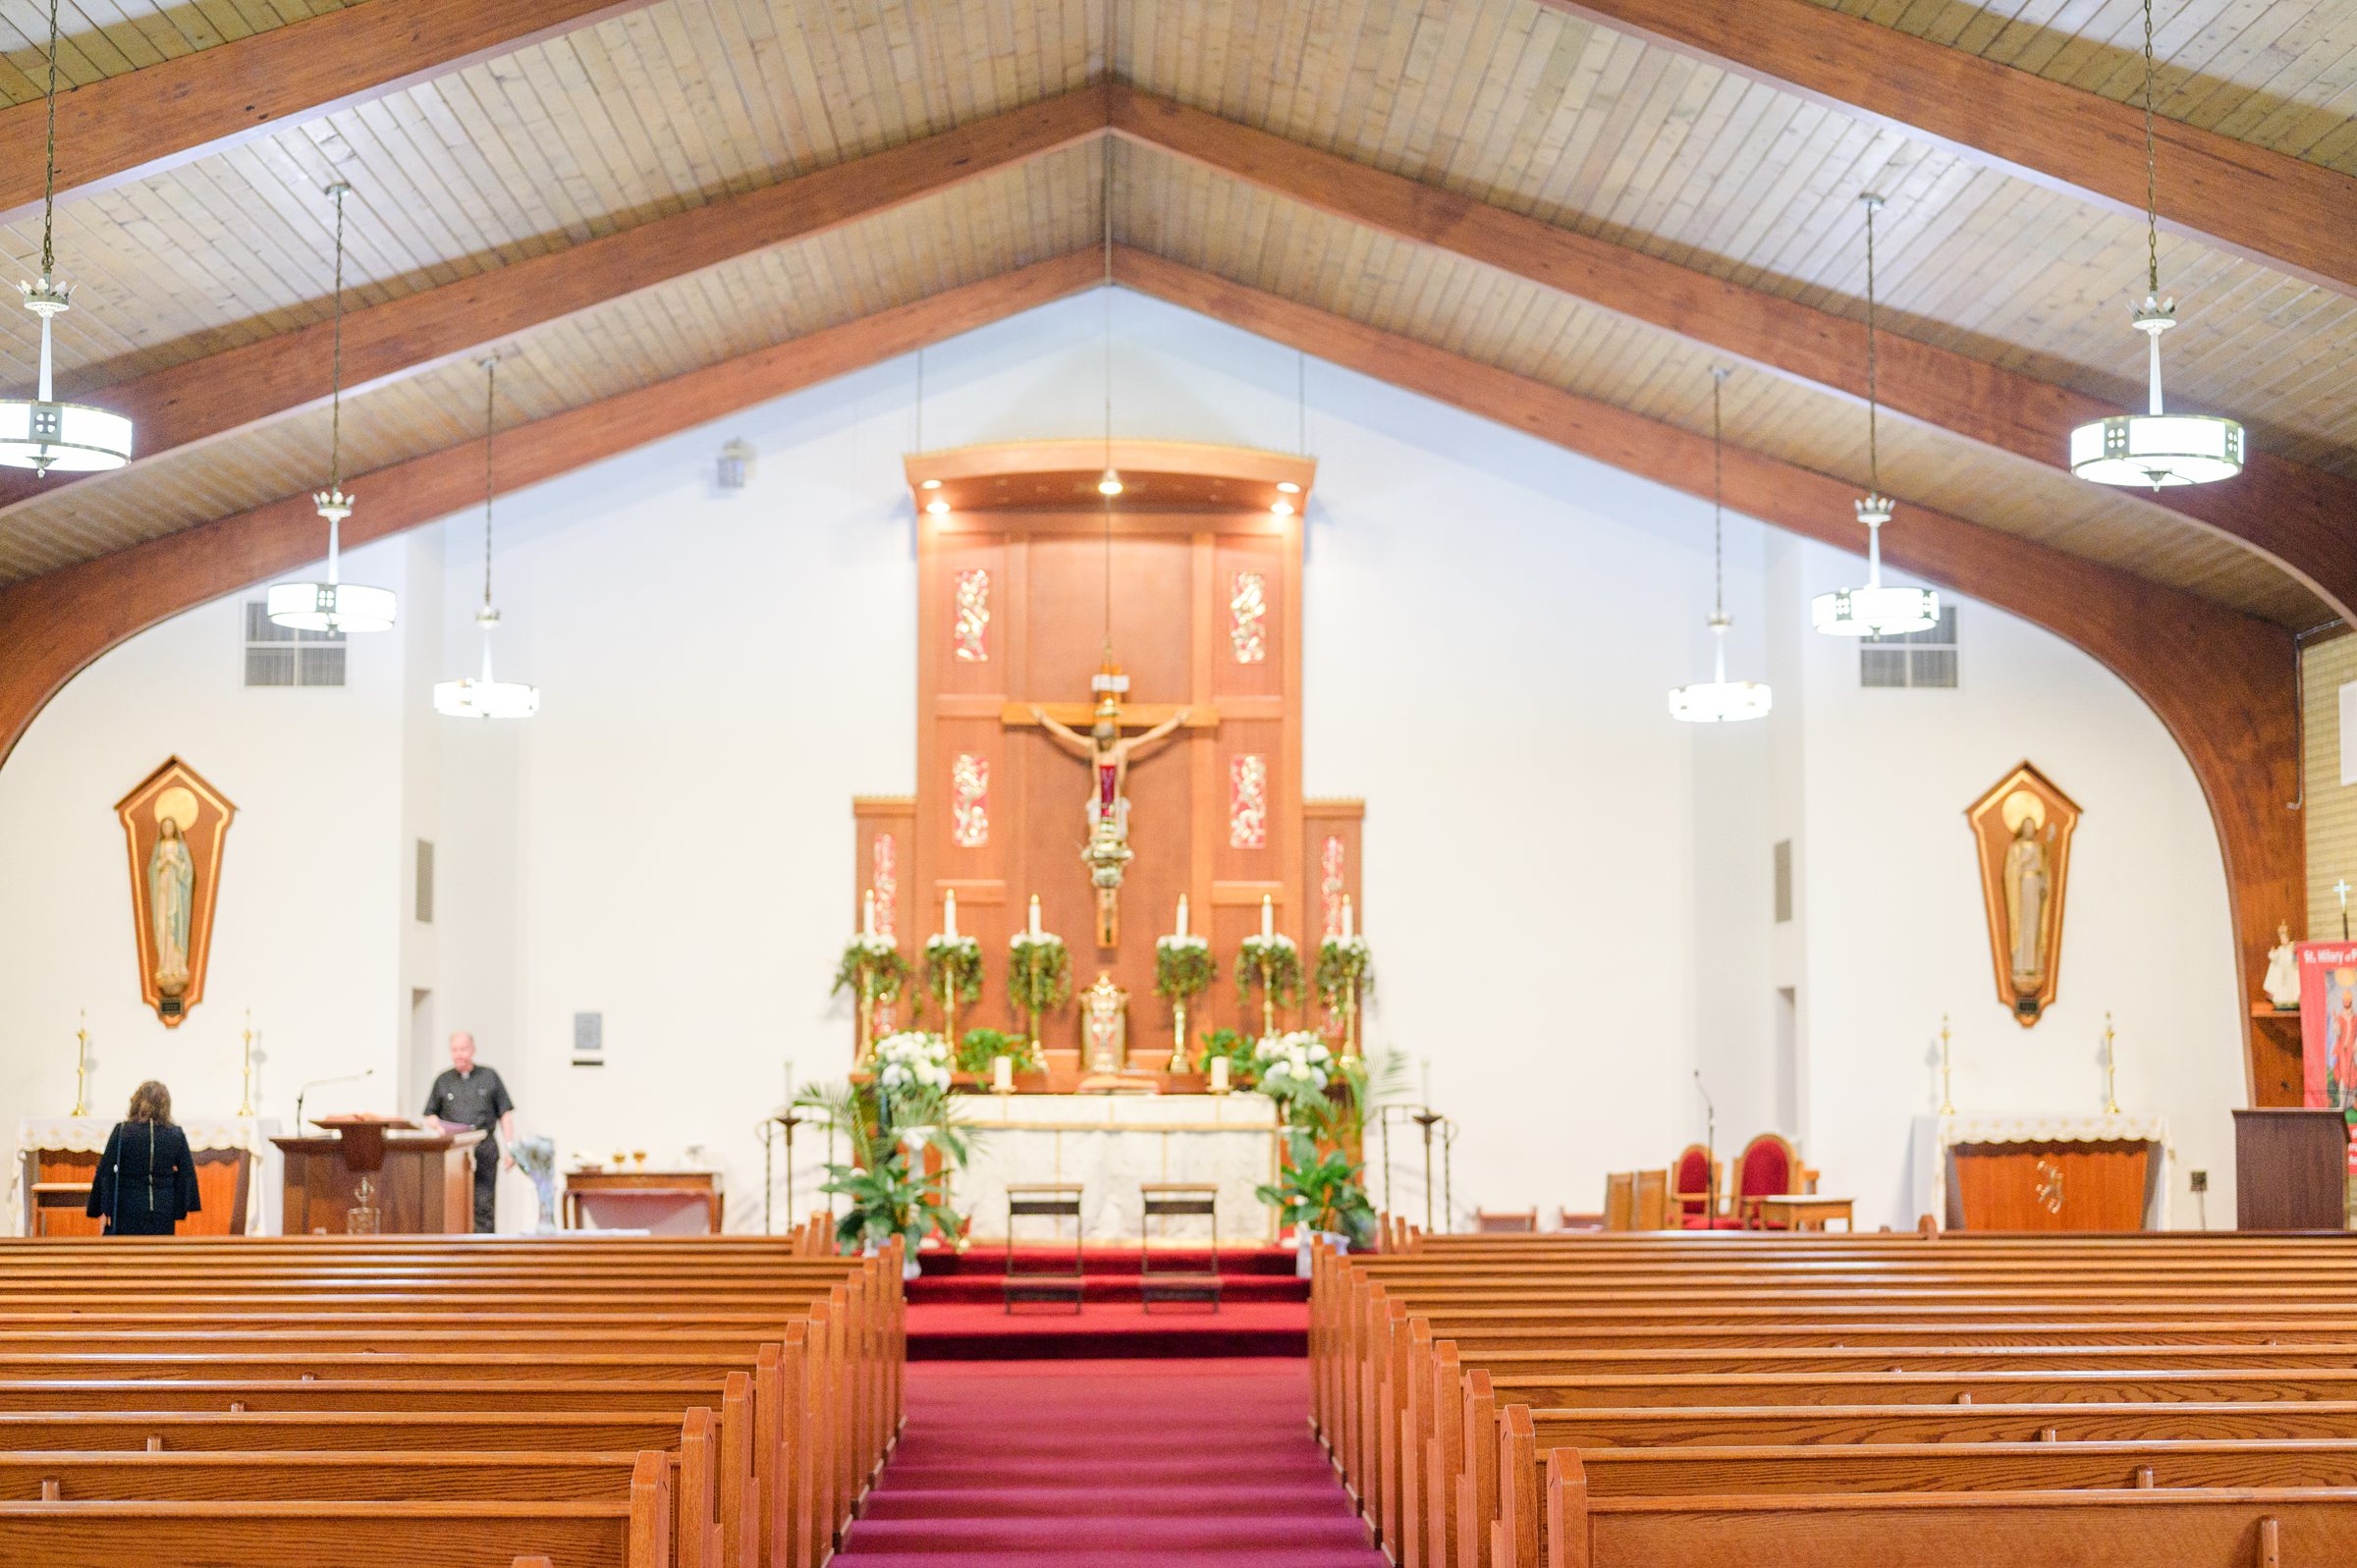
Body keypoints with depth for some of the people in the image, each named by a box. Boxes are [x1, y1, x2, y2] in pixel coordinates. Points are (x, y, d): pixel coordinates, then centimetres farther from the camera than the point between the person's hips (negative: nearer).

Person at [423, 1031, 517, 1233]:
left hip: (485, 1150, -1)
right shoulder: (443, 1081, 13)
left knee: (484, 1205, -5)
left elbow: (505, 1113, 9)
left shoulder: (489, 1076, 10)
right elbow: (430, 1115, 16)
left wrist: (510, 1147, 1)